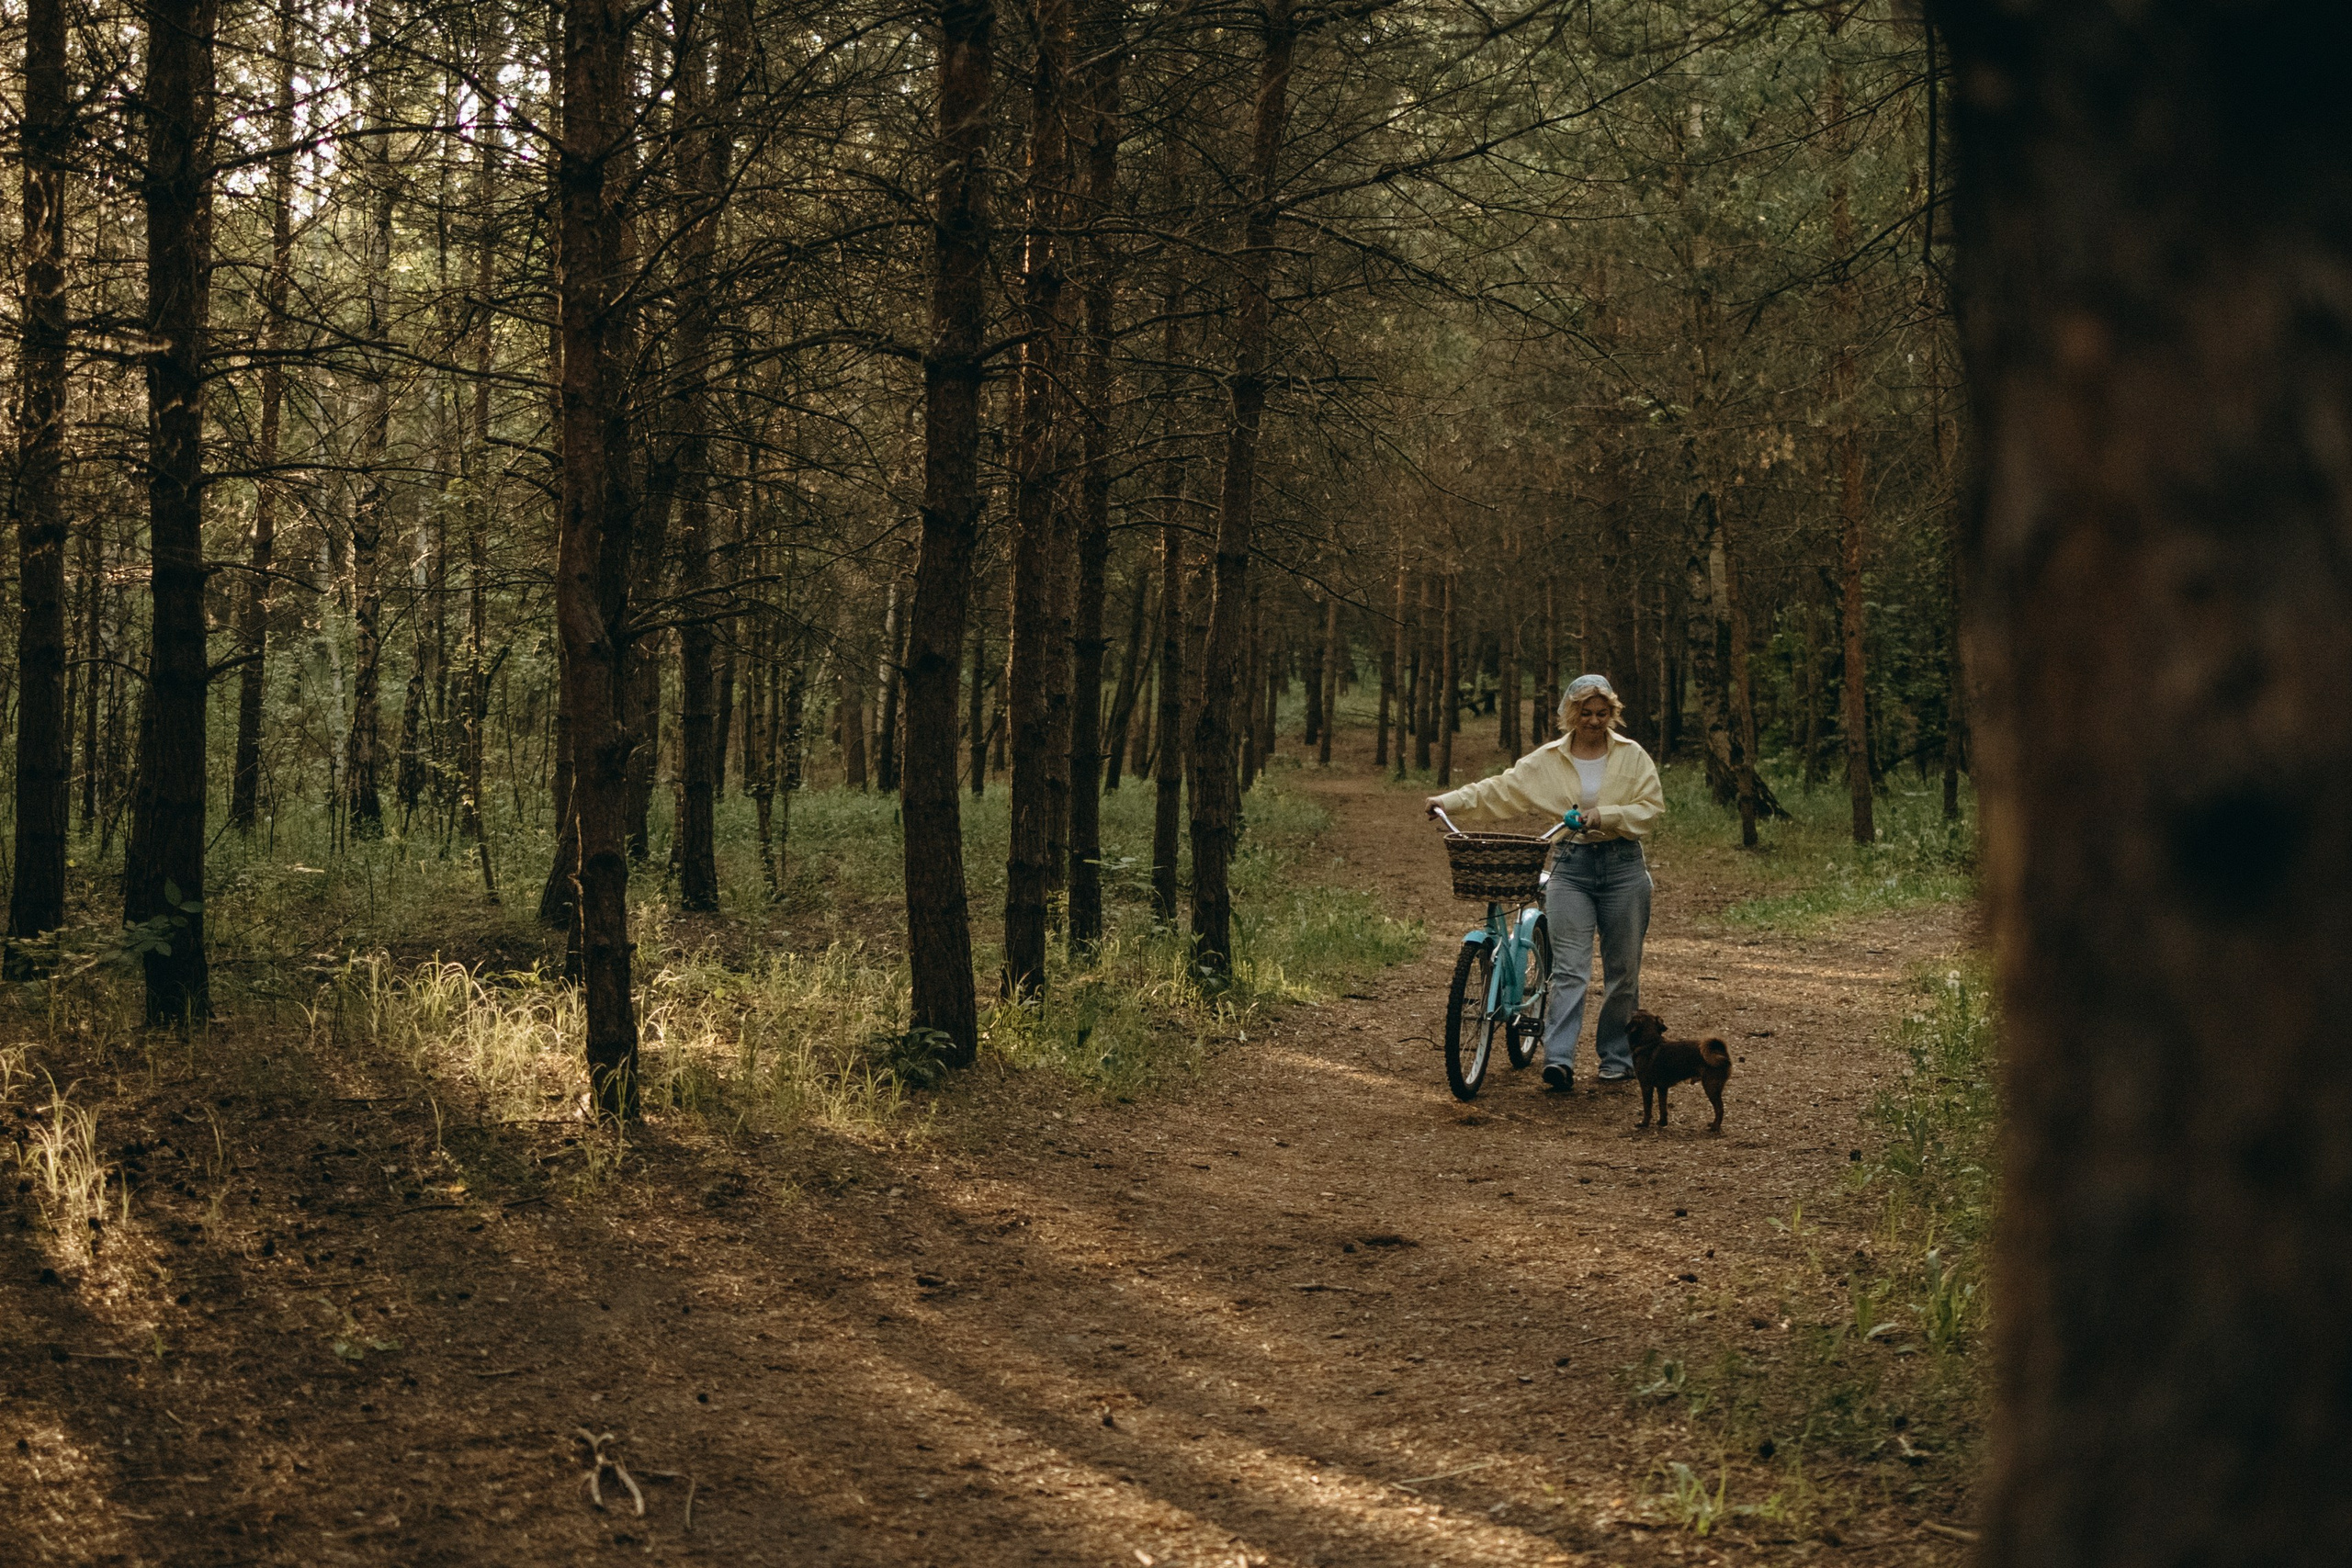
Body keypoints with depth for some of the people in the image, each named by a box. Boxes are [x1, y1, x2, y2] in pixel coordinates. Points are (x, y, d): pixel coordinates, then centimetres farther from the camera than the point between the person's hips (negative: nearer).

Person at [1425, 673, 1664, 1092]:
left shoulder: (1632, 755, 4)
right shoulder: (1547, 760, 6)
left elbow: (1651, 807, -2)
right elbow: (1501, 790, 3)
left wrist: (1606, 816, -16)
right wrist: (1452, 801, -8)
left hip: (1622, 864, 0)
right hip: (1571, 865, 0)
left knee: (1623, 970, 6)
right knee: (1569, 969, -10)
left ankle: (1616, 1057, 18)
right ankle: (1558, 1059, -19)